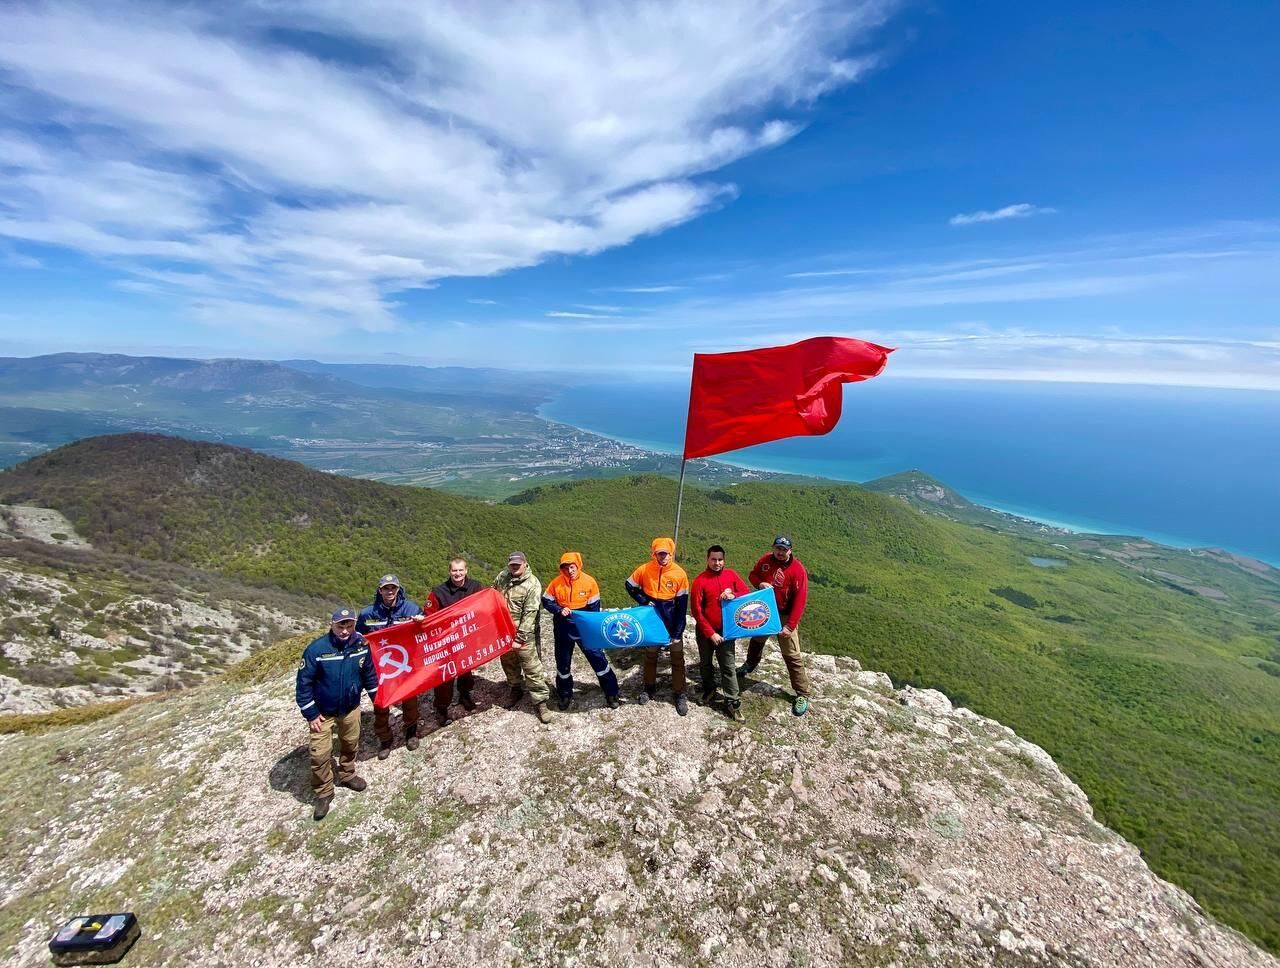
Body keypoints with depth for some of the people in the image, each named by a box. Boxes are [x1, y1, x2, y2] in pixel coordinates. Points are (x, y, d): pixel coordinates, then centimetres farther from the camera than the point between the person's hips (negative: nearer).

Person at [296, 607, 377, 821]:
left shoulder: (361, 645, -16)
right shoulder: (316, 649, -27)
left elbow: (369, 672, 0)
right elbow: (303, 683, -17)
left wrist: (375, 695, 7)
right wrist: (311, 714, -14)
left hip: (351, 708, 3)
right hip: (323, 712, -3)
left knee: (350, 745, 21)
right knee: (320, 754, 2)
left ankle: (347, 775, 47)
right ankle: (324, 793, 26)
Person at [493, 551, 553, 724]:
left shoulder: (533, 584, -17)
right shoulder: (501, 577, 0)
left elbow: (530, 614, -20)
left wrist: (519, 638, -23)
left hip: (524, 634, -6)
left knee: (533, 668, -3)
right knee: (509, 664, 22)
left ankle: (540, 702, 8)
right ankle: (516, 690, 44)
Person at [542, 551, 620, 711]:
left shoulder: (589, 581, -12)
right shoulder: (556, 582, -10)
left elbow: (594, 607, -4)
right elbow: (546, 601, 0)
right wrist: (559, 610, -19)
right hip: (563, 629, 2)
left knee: (597, 658, 1)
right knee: (563, 661, 15)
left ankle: (611, 693, 17)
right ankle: (565, 695, 37)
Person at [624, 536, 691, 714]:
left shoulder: (679, 573, -15)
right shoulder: (645, 570, -13)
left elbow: (682, 605, -11)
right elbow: (630, 586, 3)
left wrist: (678, 632, -12)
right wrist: (643, 601, -14)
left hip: (672, 624, -1)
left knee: (677, 659, 10)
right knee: (650, 657, 19)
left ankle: (680, 694, 26)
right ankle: (649, 688, 38)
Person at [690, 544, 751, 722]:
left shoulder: (731, 575, -4)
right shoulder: (699, 581, -15)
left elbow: (748, 593, 1)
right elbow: (697, 611, -14)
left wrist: (733, 595, -20)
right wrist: (710, 633, -17)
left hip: (726, 630, 1)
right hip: (705, 632, -1)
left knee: (729, 666, 4)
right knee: (705, 663, 18)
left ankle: (732, 702, 15)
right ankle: (709, 690, 42)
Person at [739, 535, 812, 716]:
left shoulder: (797, 569, -23)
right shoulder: (765, 560, -9)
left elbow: (800, 600, -23)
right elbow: (753, 575, 7)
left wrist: (790, 625, -25)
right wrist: (760, 583, -17)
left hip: (785, 616, -5)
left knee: (792, 655, -4)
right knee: (756, 640, 28)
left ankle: (802, 694, 9)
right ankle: (750, 664, 58)